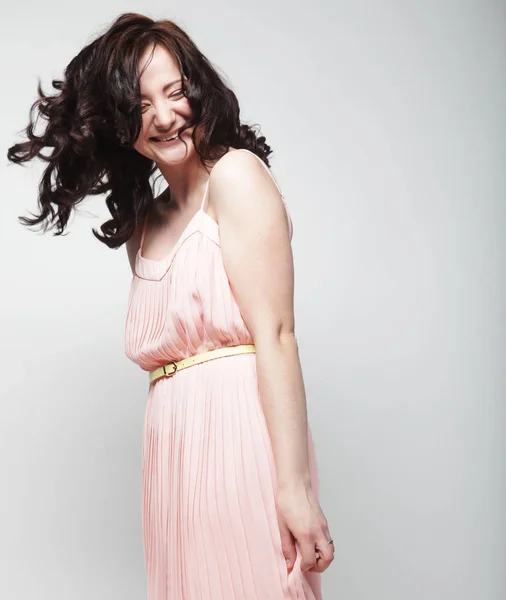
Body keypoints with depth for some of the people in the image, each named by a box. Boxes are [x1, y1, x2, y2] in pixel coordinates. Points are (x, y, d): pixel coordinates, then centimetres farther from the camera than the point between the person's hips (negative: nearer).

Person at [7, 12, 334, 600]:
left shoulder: (236, 173, -4)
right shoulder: (141, 224, 17)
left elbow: (274, 333, -13)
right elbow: (162, 354, 11)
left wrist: (296, 484, -18)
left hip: (240, 434, -6)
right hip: (173, 452, 7)